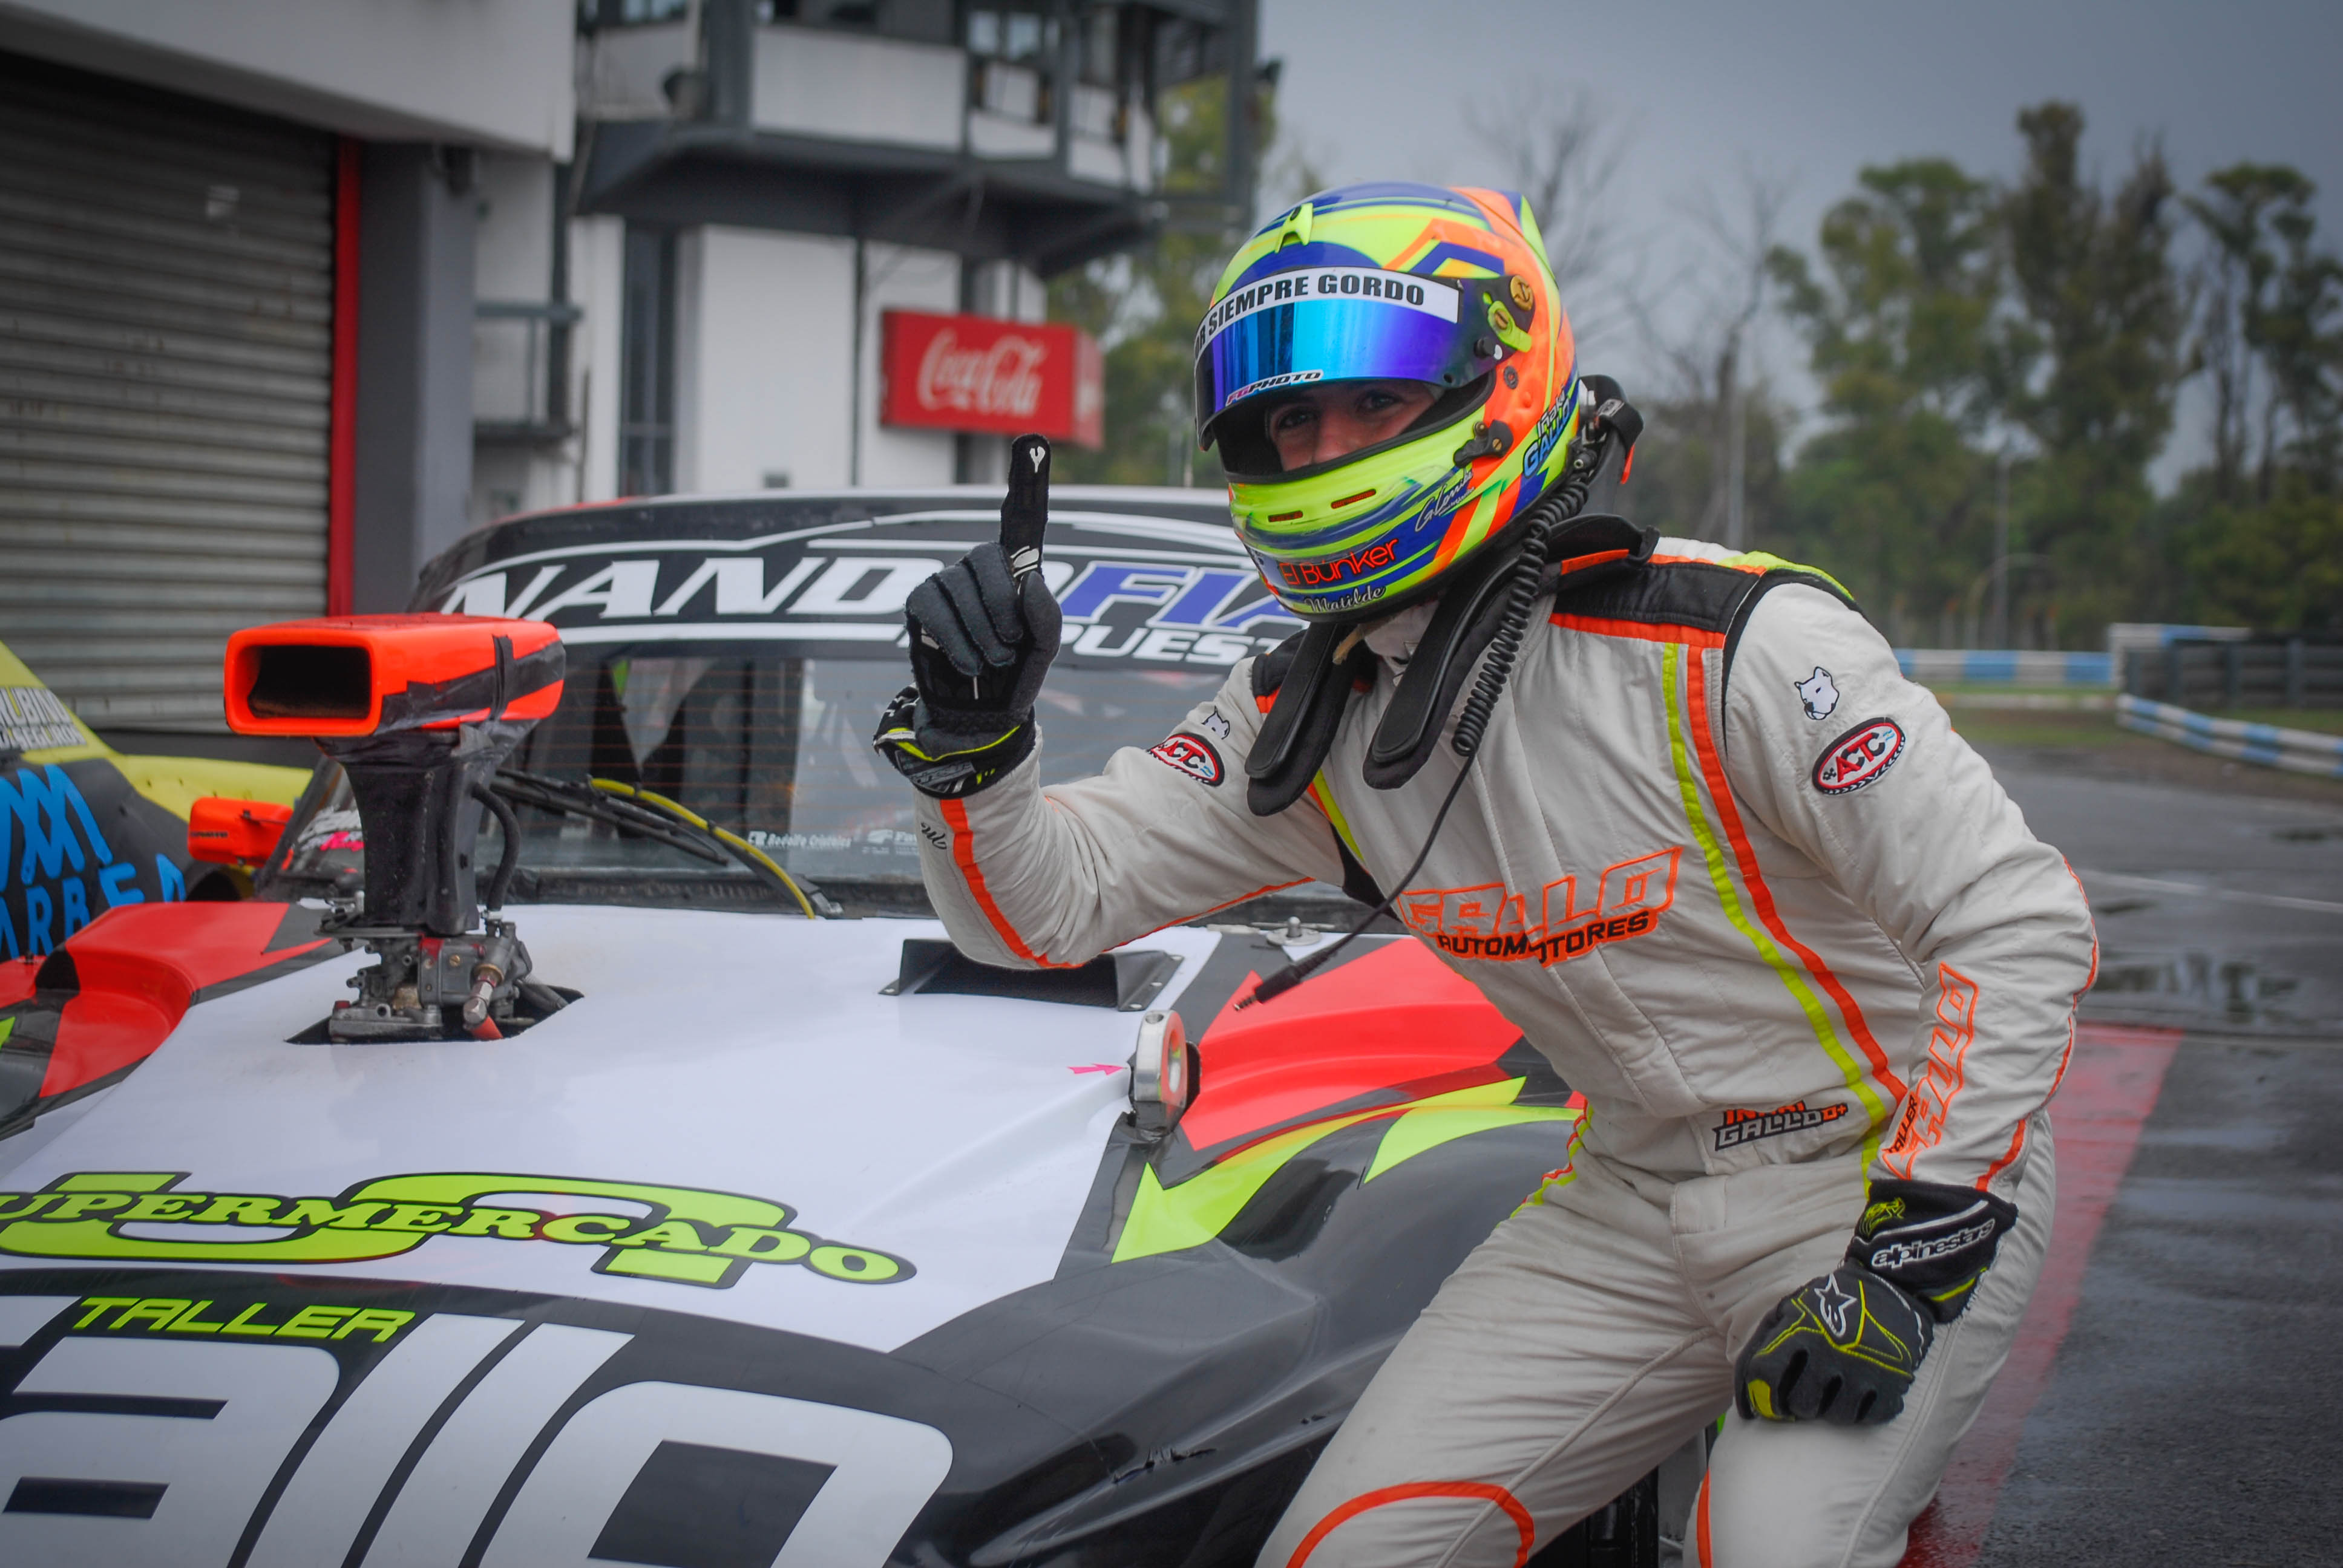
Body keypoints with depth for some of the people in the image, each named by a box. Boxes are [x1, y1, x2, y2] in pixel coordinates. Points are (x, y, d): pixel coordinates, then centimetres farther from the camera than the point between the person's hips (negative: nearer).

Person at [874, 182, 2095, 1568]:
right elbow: (1044, 905, 3)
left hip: (1884, 1177, -6)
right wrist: (970, 736, -19)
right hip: (1637, 1202, 6)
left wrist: (1912, 1262, -23)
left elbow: (2023, 920, -20)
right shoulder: (1311, 724, -1)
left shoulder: (1731, 646, -21)